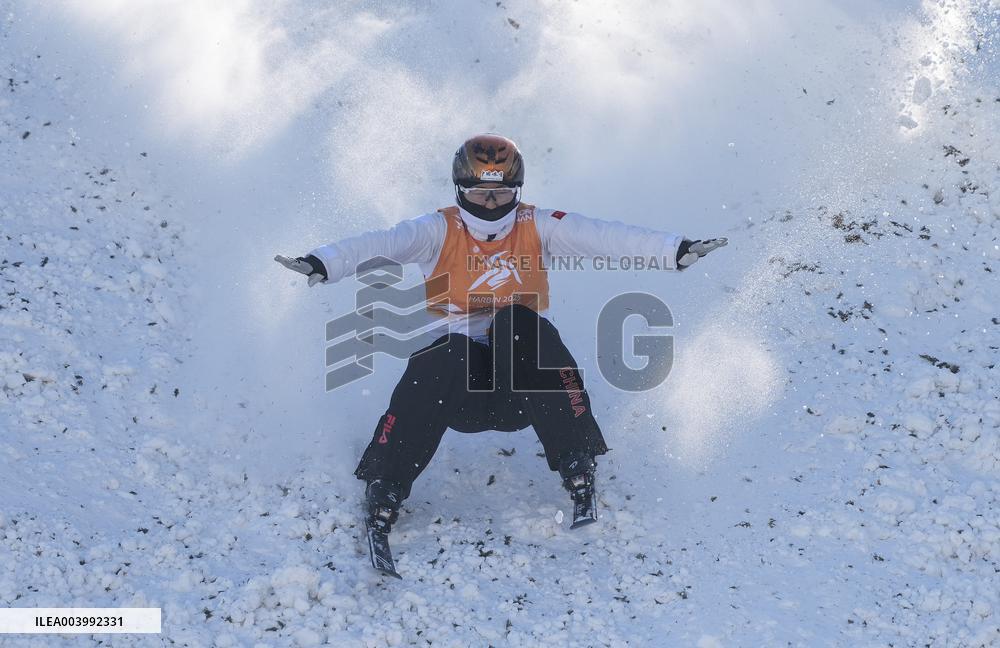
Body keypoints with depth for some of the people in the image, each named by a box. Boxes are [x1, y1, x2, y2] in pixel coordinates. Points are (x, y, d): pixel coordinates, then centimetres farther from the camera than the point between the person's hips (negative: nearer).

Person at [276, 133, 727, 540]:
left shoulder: (537, 228, 2)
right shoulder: (440, 232, -1)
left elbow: (604, 237, -11)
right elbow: (381, 244, -19)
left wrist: (676, 251, -25)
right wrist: (322, 263, -37)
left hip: (522, 386, 1)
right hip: (459, 390, -1)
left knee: (520, 322, -29)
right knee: (445, 356, -34)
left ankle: (579, 474, -25)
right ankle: (382, 501, -27)